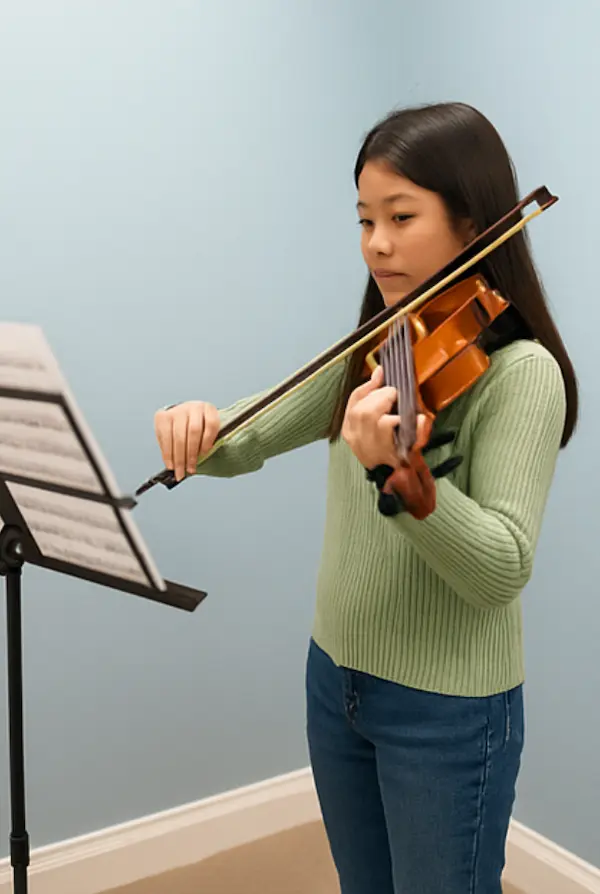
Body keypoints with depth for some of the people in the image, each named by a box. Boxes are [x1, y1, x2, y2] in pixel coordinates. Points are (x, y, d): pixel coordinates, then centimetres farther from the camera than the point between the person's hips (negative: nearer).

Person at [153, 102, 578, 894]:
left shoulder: (520, 371, -18)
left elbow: (502, 570, -26)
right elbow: (250, 442, 3)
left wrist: (402, 472, -44)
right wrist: (202, 426, -20)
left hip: (449, 709, -6)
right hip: (337, 679, 7)